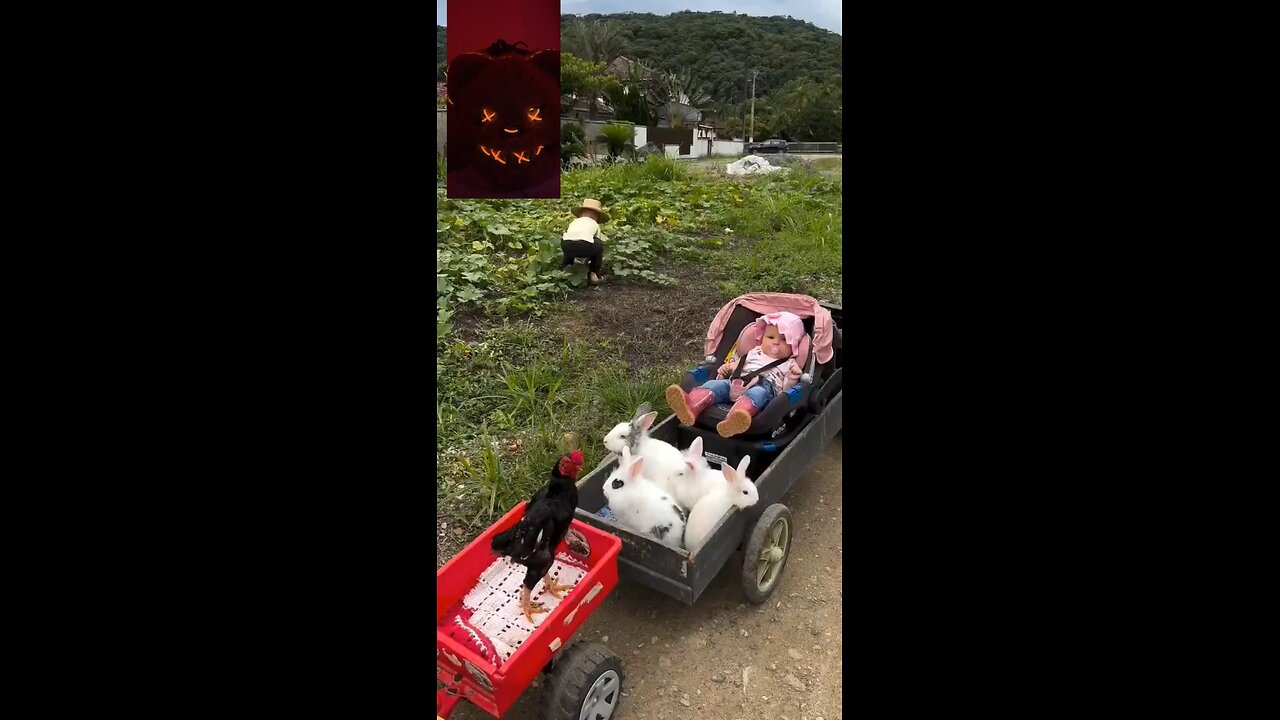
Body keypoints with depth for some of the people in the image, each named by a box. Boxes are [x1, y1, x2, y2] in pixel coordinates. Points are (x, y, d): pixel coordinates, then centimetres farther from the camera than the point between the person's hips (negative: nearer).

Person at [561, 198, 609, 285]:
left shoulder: (574, 222, 37)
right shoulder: (595, 224, 32)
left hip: (567, 245, 3)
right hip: (585, 246, -3)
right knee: (599, 245, 30)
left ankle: (566, 268, 35)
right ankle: (594, 274, 26)